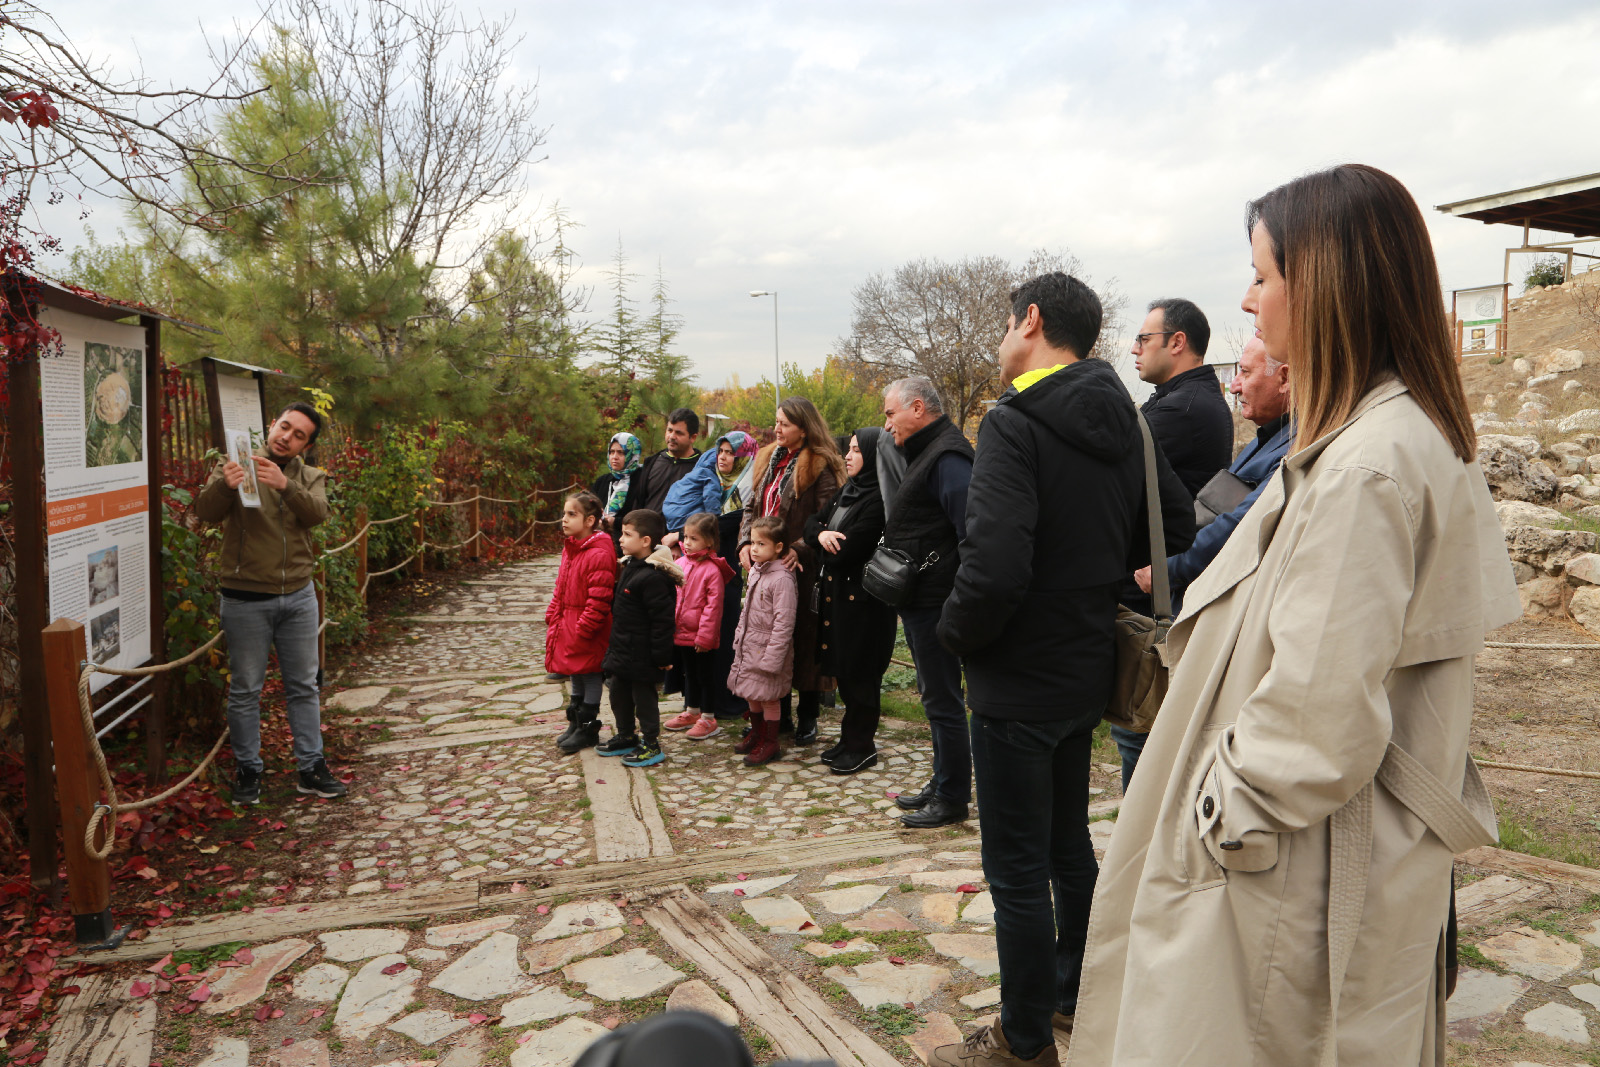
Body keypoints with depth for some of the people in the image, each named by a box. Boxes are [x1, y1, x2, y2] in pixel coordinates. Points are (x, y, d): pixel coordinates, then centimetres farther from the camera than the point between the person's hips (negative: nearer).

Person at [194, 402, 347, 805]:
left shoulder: (310, 478, 5)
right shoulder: (234, 468, -2)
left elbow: (317, 513, -16)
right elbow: (205, 512, -17)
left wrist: (284, 485, -35)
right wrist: (224, 485, -39)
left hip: (298, 596, 3)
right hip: (246, 600, -3)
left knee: (304, 686, 10)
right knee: (245, 690, 7)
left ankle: (311, 768, 21)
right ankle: (248, 771, 21)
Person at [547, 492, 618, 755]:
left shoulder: (599, 554, -22)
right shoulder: (569, 549, 8)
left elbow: (598, 599, -23)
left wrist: (583, 628, -21)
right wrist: (553, 616, 11)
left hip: (588, 630, -9)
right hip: (568, 623, 9)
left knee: (589, 672, 4)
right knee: (576, 673, 20)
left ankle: (588, 728, 16)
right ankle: (576, 722, 33)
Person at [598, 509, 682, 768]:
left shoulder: (653, 576, -25)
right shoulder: (629, 566, 7)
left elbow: (662, 619, -24)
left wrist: (662, 656, -21)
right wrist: (615, 645, 21)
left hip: (642, 655, -10)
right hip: (622, 650, 10)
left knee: (643, 696, 3)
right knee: (619, 693, 20)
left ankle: (651, 744, 18)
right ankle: (626, 736, 38)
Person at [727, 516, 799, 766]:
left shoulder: (782, 578, -22)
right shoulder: (755, 571, 6)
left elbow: (783, 623, -23)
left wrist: (771, 658, -22)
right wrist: (740, 639, 16)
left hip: (768, 648, -8)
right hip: (748, 646, 9)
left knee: (769, 697, 3)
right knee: (752, 694, 20)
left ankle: (770, 744, 18)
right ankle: (756, 734, 38)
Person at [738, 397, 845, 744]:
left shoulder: (820, 467, -10)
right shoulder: (767, 460, 13)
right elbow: (752, 506, 17)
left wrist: (799, 549, -23)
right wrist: (746, 543, 2)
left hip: (801, 569, -7)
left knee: (804, 638, 2)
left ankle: (808, 717, 16)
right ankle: (777, 713, 25)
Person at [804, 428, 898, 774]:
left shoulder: (879, 499, -18)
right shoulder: (847, 491, 12)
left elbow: (847, 551, -23)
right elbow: (811, 522, 11)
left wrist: (824, 543, -2)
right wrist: (822, 535, -12)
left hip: (862, 598, -9)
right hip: (837, 592, 9)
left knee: (858, 673, 1)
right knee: (843, 670, 15)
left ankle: (861, 746, 14)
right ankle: (850, 739, 27)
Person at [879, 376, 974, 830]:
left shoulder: (946, 458, -17)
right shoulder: (925, 452, 17)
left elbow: (971, 532, -24)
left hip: (937, 602, -11)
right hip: (920, 600, 11)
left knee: (943, 700, -1)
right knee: (935, 696, 18)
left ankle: (952, 799, 10)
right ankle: (941, 784, 31)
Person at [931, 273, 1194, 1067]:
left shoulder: (1014, 424, -20)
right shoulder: (1122, 422, 4)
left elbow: (993, 569, -29)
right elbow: (1176, 524, 13)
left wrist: (955, 634, -11)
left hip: (1019, 681, -8)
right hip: (1086, 669, 8)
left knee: (1018, 868, 7)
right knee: (1069, 842, 24)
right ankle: (1076, 993, 42)